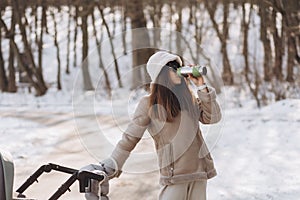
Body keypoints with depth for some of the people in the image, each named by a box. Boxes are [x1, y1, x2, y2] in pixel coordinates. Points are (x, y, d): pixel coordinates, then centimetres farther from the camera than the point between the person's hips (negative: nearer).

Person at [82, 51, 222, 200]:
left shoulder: (189, 98, 14)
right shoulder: (149, 103, 0)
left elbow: (213, 117, 5)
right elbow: (130, 138, -1)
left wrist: (201, 87, 2)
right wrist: (110, 167, -9)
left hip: (198, 172, 5)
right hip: (174, 175, -5)